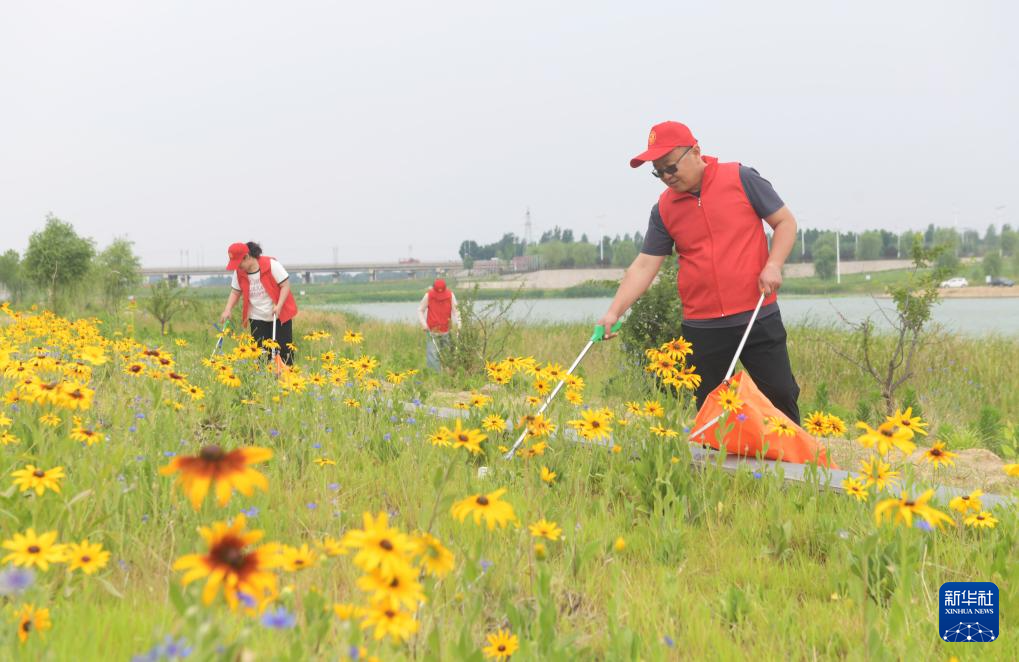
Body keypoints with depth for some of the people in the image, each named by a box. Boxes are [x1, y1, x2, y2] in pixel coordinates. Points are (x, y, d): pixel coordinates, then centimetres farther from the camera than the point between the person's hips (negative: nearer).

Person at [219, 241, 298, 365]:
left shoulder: (271, 265, -20)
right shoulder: (239, 273, -5)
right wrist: (227, 310, -8)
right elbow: (235, 292, 7)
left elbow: (285, 285, -15)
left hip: (280, 316, -4)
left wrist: (279, 306, -26)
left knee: (284, 350, -3)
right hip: (257, 319, 4)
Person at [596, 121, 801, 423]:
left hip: (758, 317, -2)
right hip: (702, 327, 3)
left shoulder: (741, 178, -3)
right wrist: (614, 311, -8)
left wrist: (773, 265, -13)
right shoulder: (664, 209, 4)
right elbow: (645, 265, 3)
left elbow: (785, 222, 2)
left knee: (781, 395, -1)